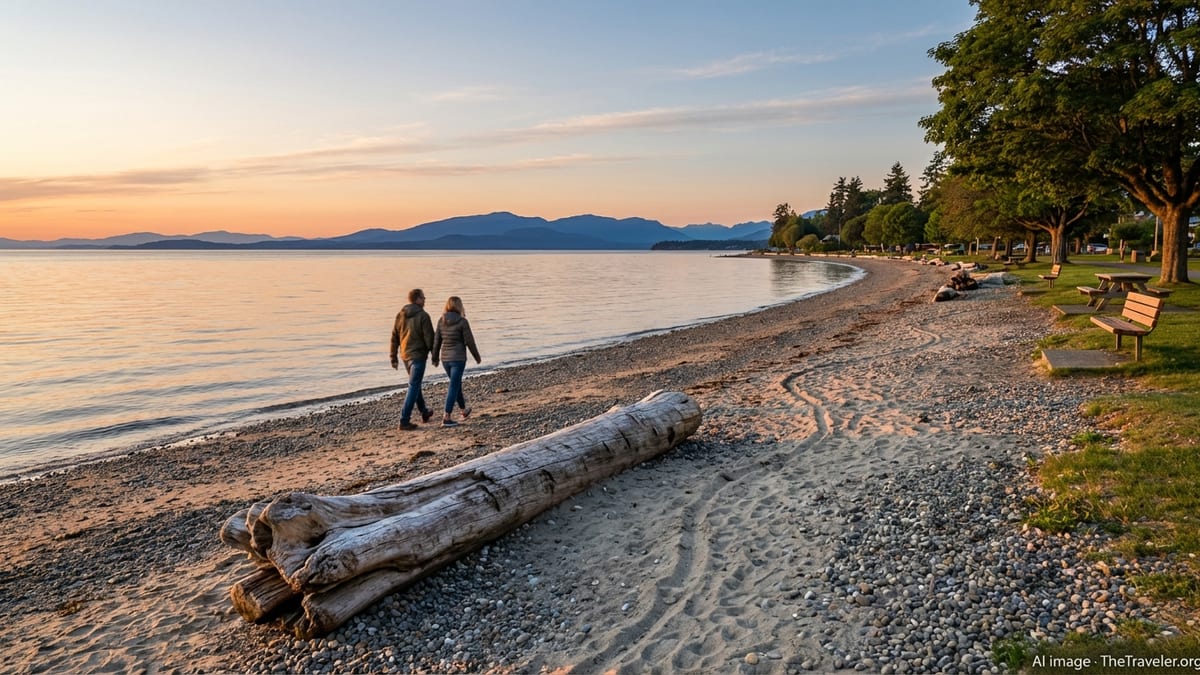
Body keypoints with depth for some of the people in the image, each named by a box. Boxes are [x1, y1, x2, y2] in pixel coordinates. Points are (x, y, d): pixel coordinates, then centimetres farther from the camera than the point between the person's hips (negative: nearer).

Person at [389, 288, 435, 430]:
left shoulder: (400, 315, 6)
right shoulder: (423, 316, -14)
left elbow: (394, 338, 8)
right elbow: (429, 338, -15)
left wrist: (393, 358, 14)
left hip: (405, 355, 7)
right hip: (418, 355, -7)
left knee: (415, 384, 22)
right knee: (413, 388, -4)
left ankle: (424, 413, 37)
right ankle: (404, 421, -6)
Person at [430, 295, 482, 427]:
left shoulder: (441, 321, 2)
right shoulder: (462, 321, -13)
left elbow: (436, 341, 5)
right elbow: (469, 341, -9)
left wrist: (435, 358, 14)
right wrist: (477, 357, 3)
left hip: (445, 358, 6)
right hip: (458, 358, -6)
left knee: (456, 384, 22)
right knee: (454, 387, -3)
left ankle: (464, 410, 38)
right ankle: (446, 417, -6)